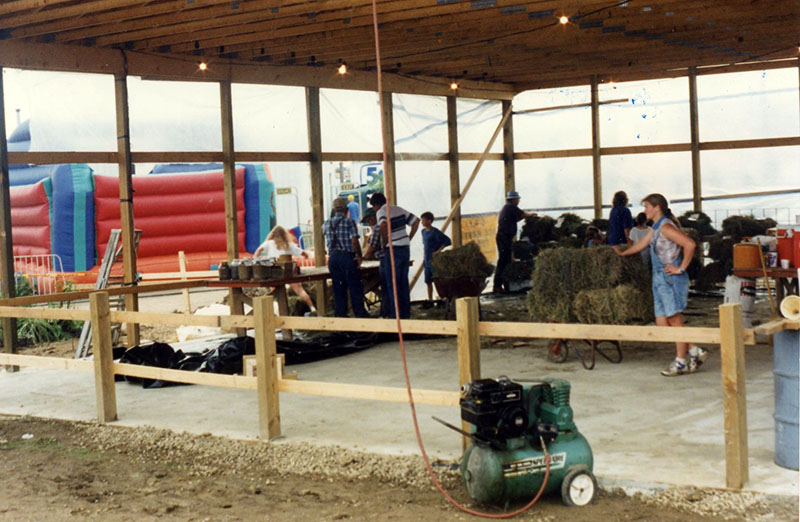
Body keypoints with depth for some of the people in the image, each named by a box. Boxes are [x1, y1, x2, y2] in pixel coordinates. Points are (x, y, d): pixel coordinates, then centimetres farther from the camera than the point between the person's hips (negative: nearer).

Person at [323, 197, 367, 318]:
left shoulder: (327, 223, 8)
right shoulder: (349, 222, -8)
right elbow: (354, 241, -15)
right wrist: (359, 256, -5)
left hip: (333, 257, 5)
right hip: (347, 256, -5)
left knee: (338, 288, 9)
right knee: (355, 287, 1)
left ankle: (341, 314, 10)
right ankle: (360, 314, 1)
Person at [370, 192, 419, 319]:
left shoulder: (381, 212, -8)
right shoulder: (398, 209, 13)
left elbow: (384, 225, -30)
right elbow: (416, 221, 17)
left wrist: (384, 242, -16)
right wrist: (409, 238, 15)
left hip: (393, 250, -7)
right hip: (405, 248, 7)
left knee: (393, 284, -1)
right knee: (404, 283, 13)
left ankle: (395, 316, -1)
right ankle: (406, 314, 16)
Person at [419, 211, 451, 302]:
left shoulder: (435, 232, -13)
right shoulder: (423, 231, 13)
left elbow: (447, 241, -17)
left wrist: (438, 251, -19)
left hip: (434, 261, -8)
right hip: (427, 262, 8)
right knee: (428, 282, 11)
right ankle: (430, 300, 18)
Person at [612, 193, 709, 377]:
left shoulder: (665, 227, -13)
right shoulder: (655, 228, 16)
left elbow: (689, 244, -24)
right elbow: (641, 245, 34)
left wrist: (681, 268, -18)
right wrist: (622, 253, 47)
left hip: (671, 279, -9)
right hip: (660, 279, 9)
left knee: (675, 321, -3)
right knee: (662, 323, 6)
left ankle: (681, 361, 5)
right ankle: (695, 352, 13)